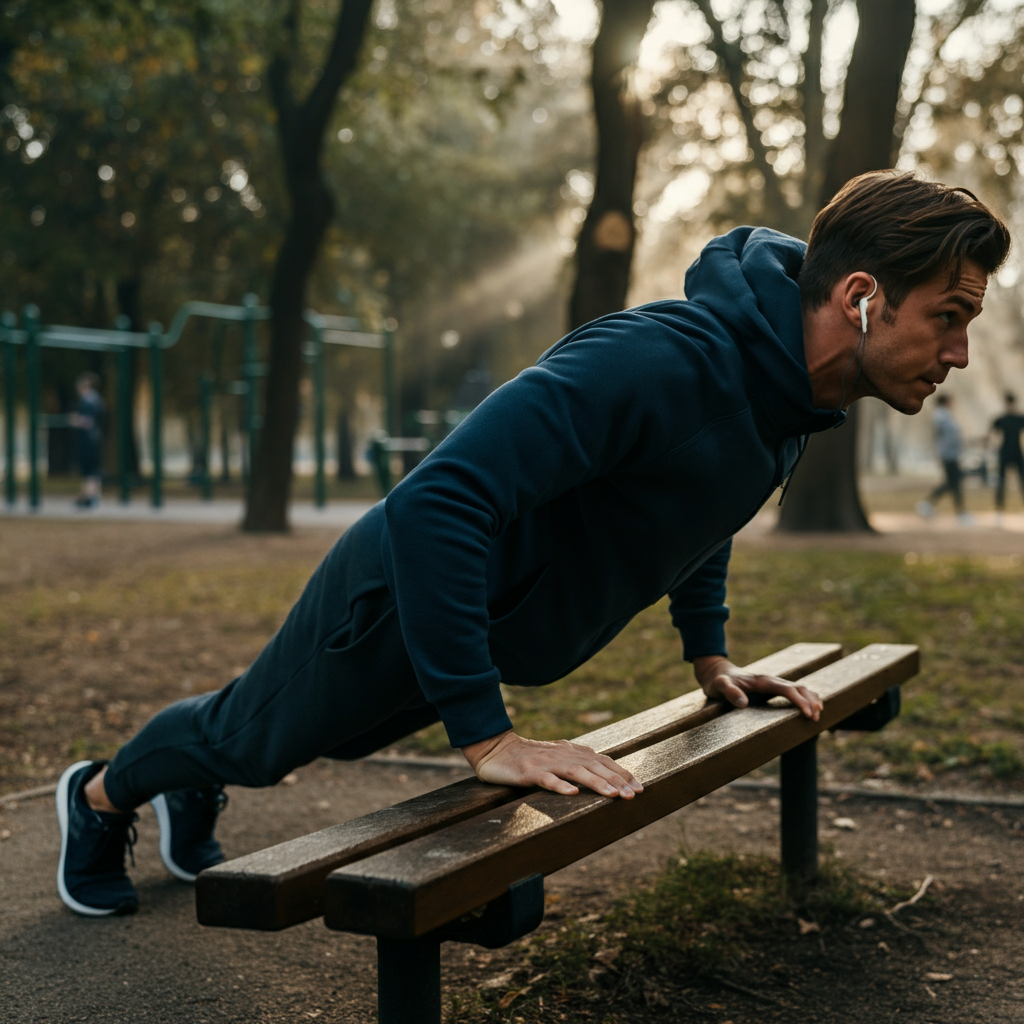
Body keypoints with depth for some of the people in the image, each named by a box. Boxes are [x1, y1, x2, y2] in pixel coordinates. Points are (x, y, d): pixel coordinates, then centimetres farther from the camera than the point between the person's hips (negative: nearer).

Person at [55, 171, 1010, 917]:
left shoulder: (788, 401, -9)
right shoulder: (662, 360, -40)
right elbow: (438, 497, -44)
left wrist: (709, 655, 13)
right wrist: (486, 736, -43)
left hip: (491, 630, 8)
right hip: (398, 602, -8)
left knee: (337, 735, 31)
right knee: (252, 736, 18)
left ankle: (193, 798, 60)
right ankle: (99, 797, 48)